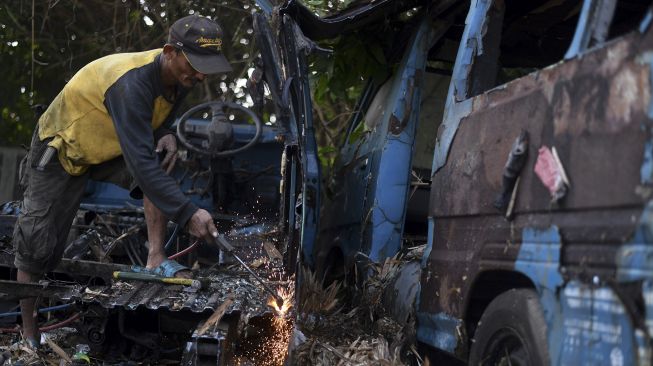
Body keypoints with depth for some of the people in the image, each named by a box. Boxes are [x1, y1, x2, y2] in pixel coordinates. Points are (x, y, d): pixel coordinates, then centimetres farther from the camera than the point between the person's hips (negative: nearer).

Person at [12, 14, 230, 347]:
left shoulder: (178, 78, -13)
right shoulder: (132, 82, -39)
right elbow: (139, 163, -46)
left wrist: (167, 136, -17)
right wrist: (188, 213, -50)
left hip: (110, 147, 6)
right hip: (60, 150, -6)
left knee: (160, 162, -24)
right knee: (37, 247, -2)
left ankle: (156, 258, -23)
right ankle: (29, 337, 13)